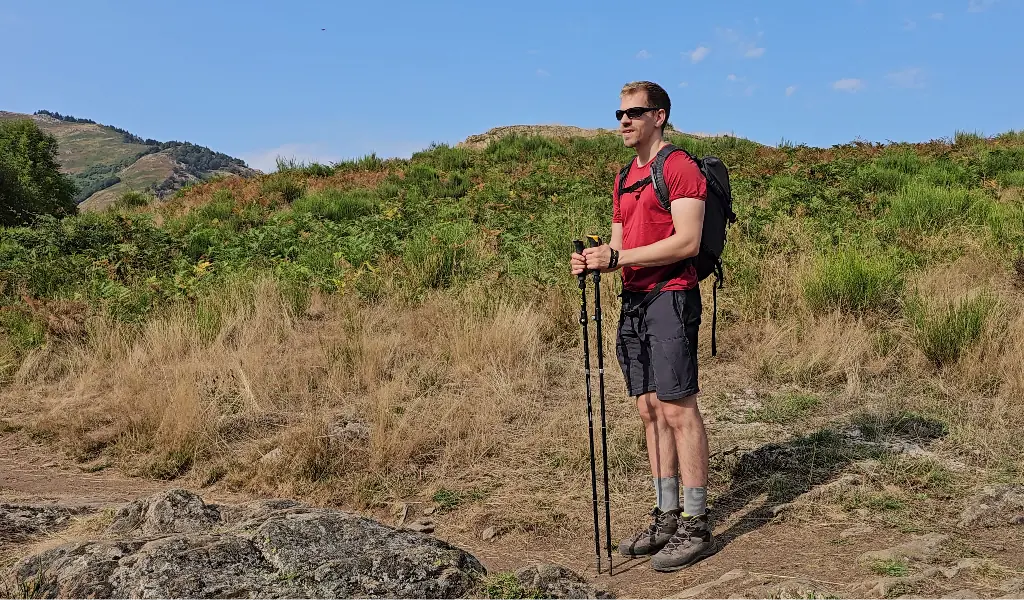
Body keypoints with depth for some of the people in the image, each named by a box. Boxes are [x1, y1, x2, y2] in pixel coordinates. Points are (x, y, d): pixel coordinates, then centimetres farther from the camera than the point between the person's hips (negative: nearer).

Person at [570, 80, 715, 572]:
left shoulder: (679, 167, -6)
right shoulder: (624, 179, 20)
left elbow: (686, 242, -16)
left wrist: (617, 257, -19)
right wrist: (595, 259, -2)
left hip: (671, 298, -8)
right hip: (633, 301, 9)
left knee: (678, 410, -6)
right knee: (650, 411, 10)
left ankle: (696, 527, 3)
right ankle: (666, 518, 19)